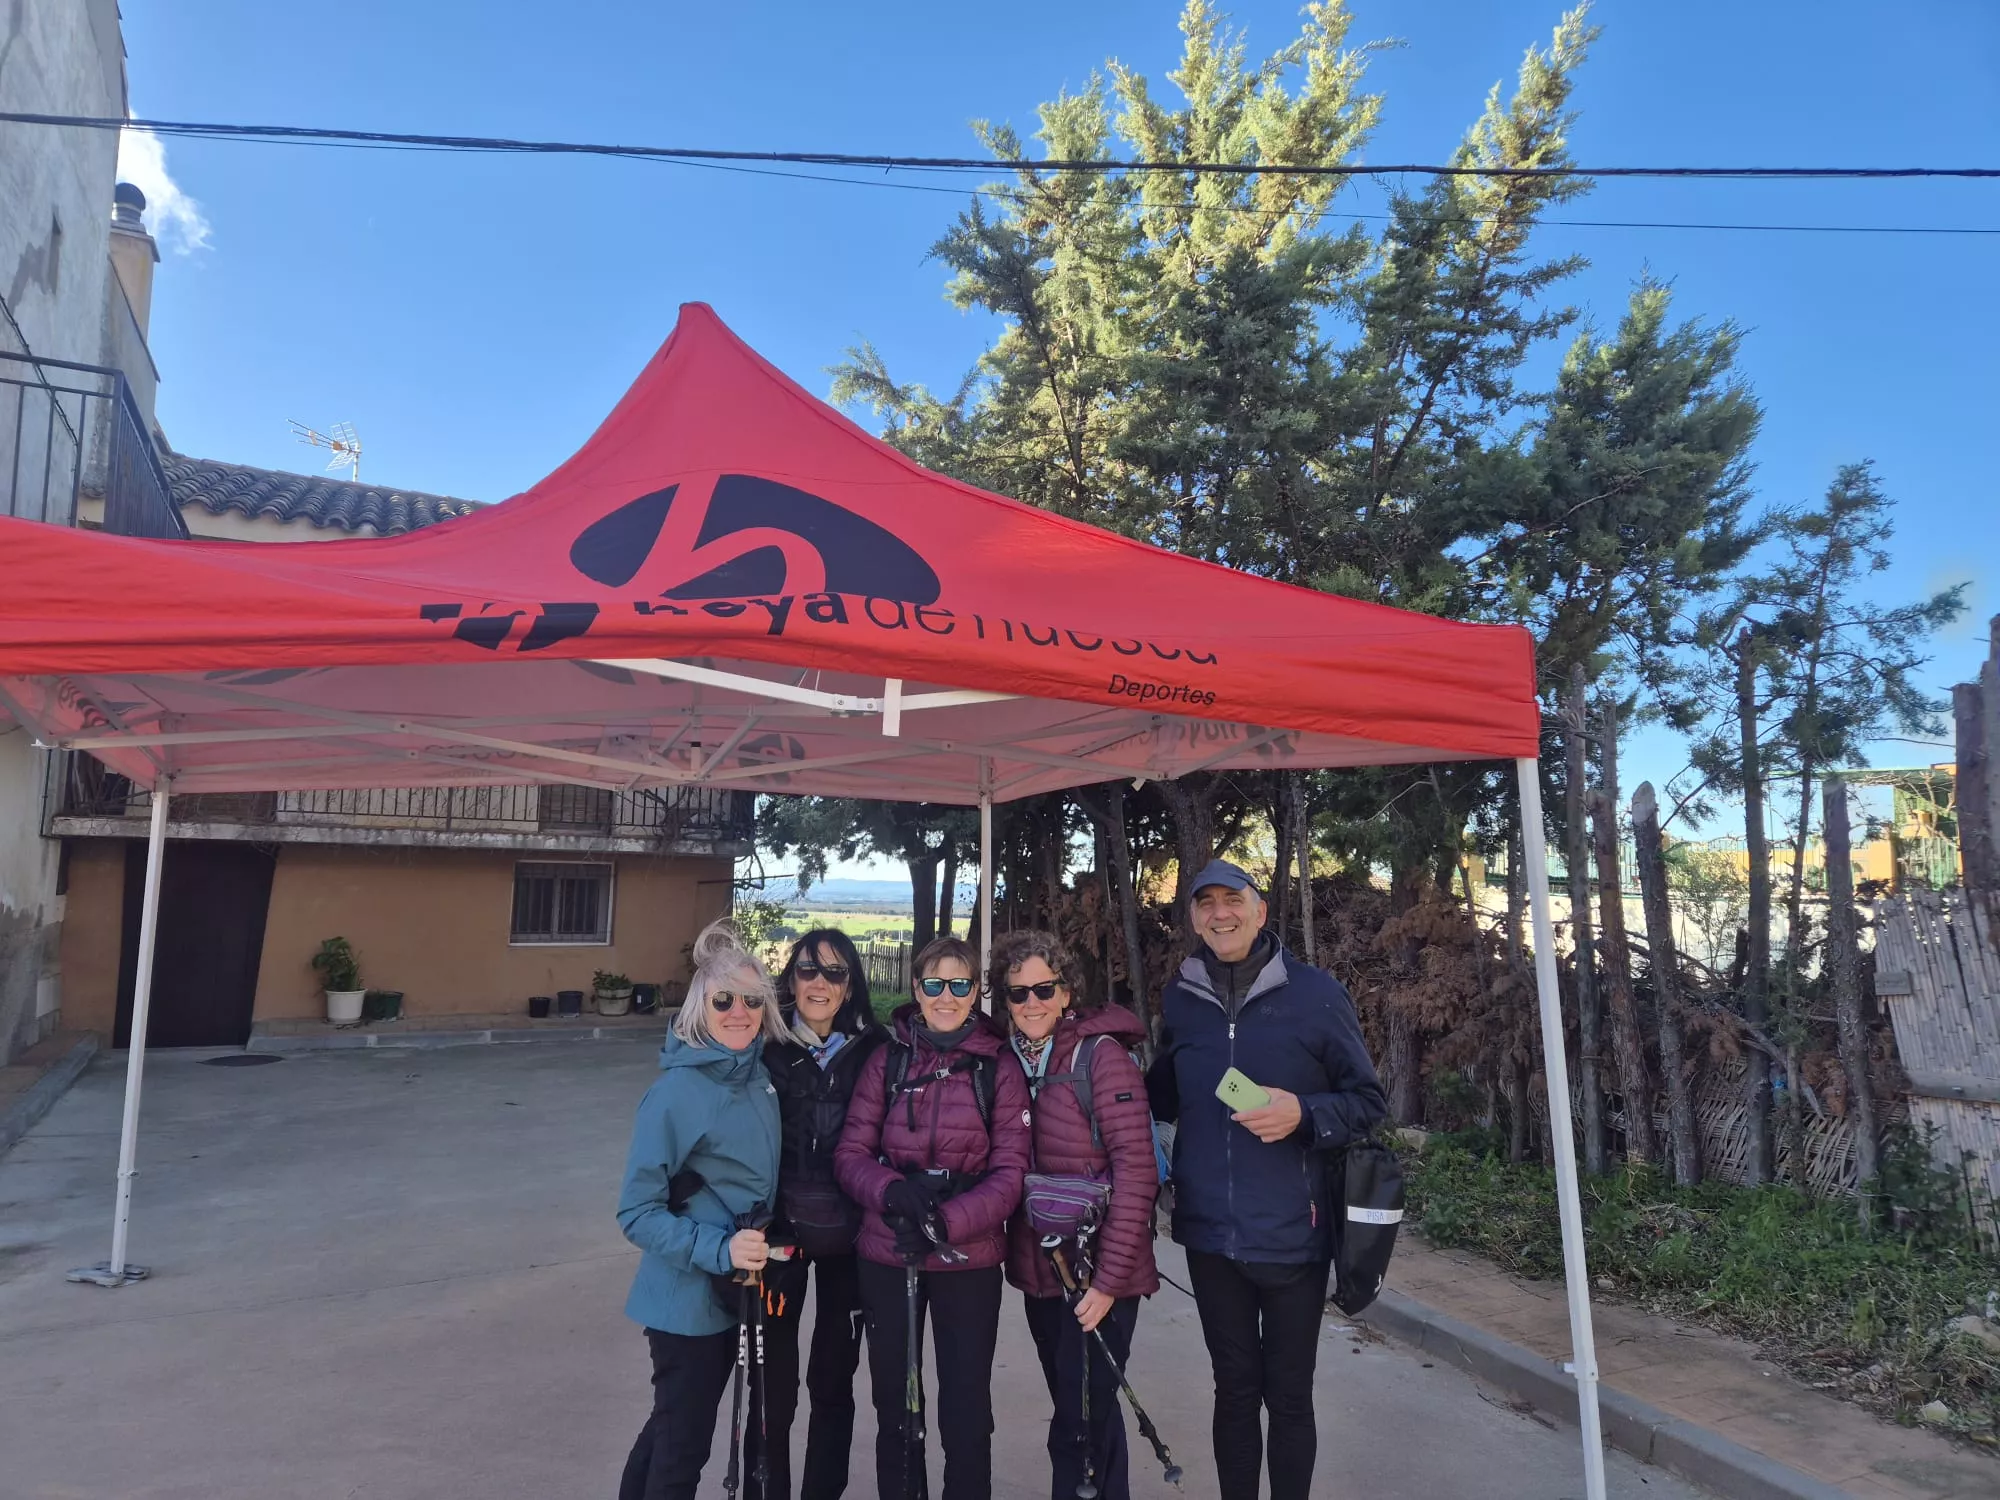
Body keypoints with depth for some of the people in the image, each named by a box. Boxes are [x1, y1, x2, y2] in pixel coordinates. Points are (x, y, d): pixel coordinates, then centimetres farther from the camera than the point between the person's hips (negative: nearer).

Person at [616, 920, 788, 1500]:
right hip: (688, 1297, -6)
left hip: (733, 1291, 7)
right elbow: (638, 1212, -20)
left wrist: (754, 1245, 4)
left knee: (672, 1427, 24)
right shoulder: (676, 1092, -22)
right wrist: (718, 1249, -28)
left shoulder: (759, 1076, -2)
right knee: (683, 1444, 9)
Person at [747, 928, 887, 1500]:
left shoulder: (874, 1052, -2)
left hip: (848, 1237, 1)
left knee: (834, 1381, 14)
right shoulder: (767, 1050, -5)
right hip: (778, 1231, -1)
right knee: (771, 1383, 5)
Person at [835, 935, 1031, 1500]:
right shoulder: (887, 1060, 0)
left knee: (966, 1411, 5)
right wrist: (894, 1193, -21)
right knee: (893, 1403, 16)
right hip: (886, 1255, 2)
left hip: (968, 1259, -2)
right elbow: (851, 1153, -1)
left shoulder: (999, 1066, -4)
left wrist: (948, 1222, -20)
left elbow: (1010, 1171, -6)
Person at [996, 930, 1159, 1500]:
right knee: (1071, 1409, 18)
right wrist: (1016, 1252, 2)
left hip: (1097, 1272, -6)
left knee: (1085, 1417, 2)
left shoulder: (1102, 1053, -14)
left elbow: (1136, 1170, -17)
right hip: (1041, 1268, 6)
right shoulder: (1013, 1060, 5)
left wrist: (1109, 1278, -18)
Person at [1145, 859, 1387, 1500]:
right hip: (1210, 1235, 3)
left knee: (1288, 1397, 12)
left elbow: (1368, 1101, -3)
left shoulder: (1314, 992, -7)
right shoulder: (1181, 999, 3)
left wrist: (1303, 1114, -20)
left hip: (1291, 1236, -2)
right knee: (1234, 1391, 18)